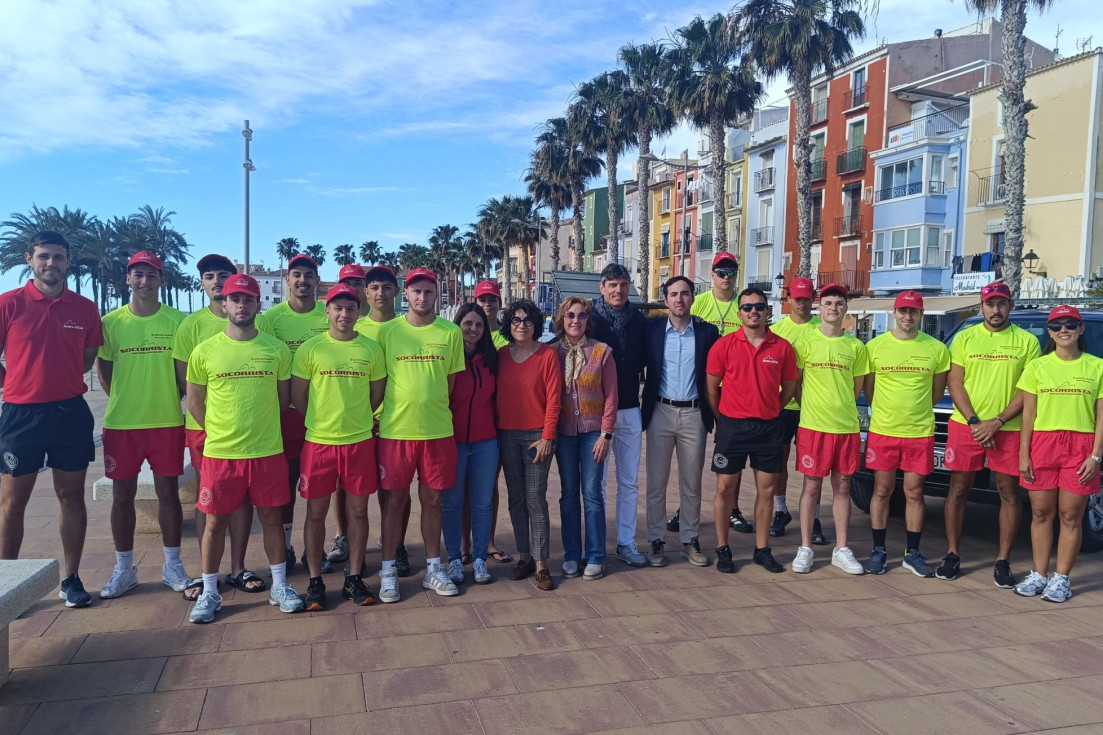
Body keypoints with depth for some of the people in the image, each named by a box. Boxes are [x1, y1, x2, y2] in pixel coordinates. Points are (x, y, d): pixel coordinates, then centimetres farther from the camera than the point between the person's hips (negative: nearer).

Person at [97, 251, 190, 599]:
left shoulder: (177, 321, -2)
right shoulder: (110, 322, 1)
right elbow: (103, 369, 8)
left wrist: (169, 399, 1)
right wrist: (123, 401, 3)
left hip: (167, 422, -1)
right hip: (121, 423, 1)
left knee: (168, 492, 7)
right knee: (122, 495, 8)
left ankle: (172, 565, 19)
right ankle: (124, 568, 22)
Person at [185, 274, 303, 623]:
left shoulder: (276, 349, 0)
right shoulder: (204, 351, -2)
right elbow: (194, 403, 6)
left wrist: (260, 426, 10)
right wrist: (220, 432, 6)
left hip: (268, 451, 1)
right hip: (219, 453, 0)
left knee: (271, 518, 10)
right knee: (215, 521, 9)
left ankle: (280, 586, 24)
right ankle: (209, 591, 24)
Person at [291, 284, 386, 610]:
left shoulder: (371, 348, 3)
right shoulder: (310, 348, -2)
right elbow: (297, 395, 2)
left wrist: (355, 419, 9)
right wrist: (321, 423, 6)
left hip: (360, 441, 1)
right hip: (318, 441, -1)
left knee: (358, 511, 8)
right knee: (316, 513, 7)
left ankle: (354, 579, 21)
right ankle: (315, 581, 20)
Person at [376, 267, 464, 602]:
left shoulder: (451, 332, 2)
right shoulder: (387, 331, -1)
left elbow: (452, 380, 7)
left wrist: (433, 408, 2)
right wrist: (389, 415, 0)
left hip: (438, 430, 1)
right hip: (395, 430, -1)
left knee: (432, 499, 11)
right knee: (394, 500, 7)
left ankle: (433, 568, 24)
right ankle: (388, 572, 20)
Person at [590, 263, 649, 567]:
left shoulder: (639, 320, 5)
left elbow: (643, 362, 12)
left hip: (630, 410, 4)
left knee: (630, 482, 9)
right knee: (596, 482, 5)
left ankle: (626, 542, 21)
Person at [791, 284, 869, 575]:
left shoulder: (855, 346, 6)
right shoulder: (806, 342, -2)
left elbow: (857, 386, 14)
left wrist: (841, 407, 9)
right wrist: (814, 407, 2)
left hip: (847, 426, 3)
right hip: (813, 426, -3)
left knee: (842, 487, 10)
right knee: (812, 486, 4)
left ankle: (841, 549, 20)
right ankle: (805, 548, 13)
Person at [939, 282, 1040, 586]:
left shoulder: (1027, 341, 2)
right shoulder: (964, 338, 6)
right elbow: (955, 383, 2)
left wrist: (996, 422, -12)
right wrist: (974, 422, -10)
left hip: (1009, 429, -1)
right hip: (965, 426, 1)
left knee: (1009, 493, 4)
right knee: (958, 489, 5)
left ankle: (1003, 562, 14)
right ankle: (952, 555, 15)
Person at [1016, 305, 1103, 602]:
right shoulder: (1037, 367, 6)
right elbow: (1028, 414, 5)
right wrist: (1023, 453, -1)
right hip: (1042, 444, 1)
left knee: (1070, 516, 3)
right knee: (1041, 513, 6)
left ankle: (1061, 578, 12)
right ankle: (1039, 575, 16)